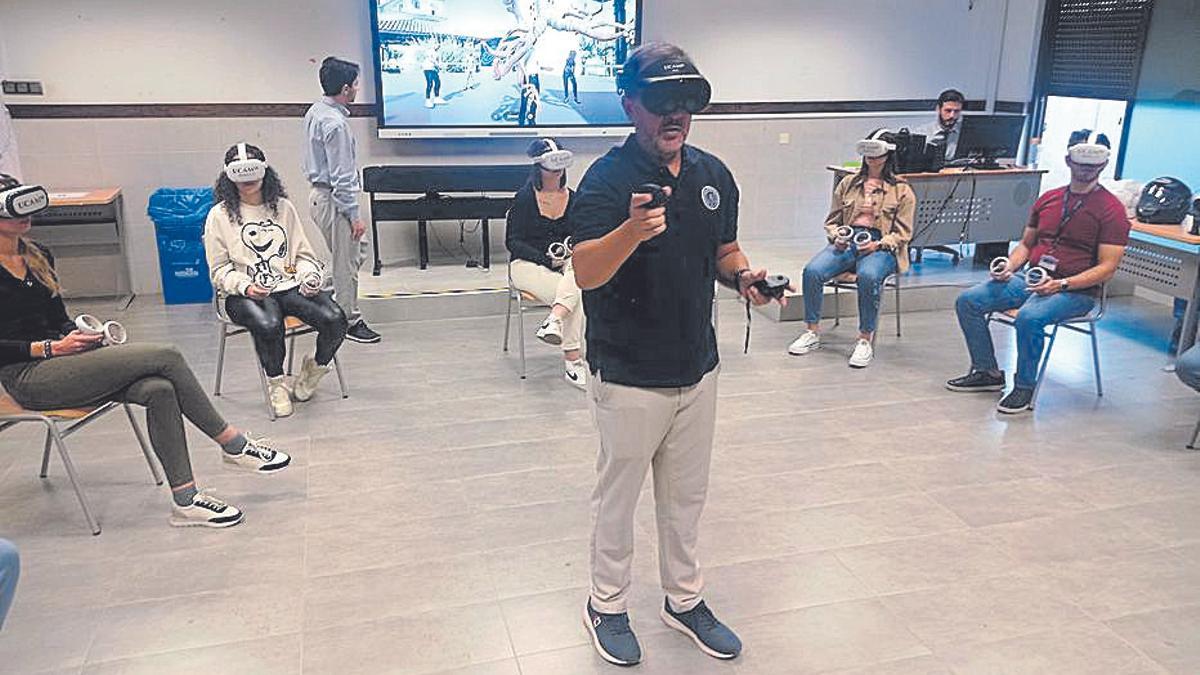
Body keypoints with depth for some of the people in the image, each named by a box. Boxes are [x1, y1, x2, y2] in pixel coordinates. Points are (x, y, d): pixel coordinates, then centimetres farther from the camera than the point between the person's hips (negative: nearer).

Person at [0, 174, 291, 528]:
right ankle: (233, 443, -9)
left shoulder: (38, 257, 16)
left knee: (159, 390, -23)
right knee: (166, 357, -21)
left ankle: (185, 499, -21)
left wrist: (77, 334, 0)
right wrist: (51, 347, -16)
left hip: (62, 360, 7)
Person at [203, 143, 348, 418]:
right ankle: (275, 383, -7)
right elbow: (220, 271, 5)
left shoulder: (283, 207, 14)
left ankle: (316, 368, 7)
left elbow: (303, 253, 17)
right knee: (269, 326, -38)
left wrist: (309, 275, -5)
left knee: (334, 319, -24)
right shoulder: (220, 215, 5)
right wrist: (246, 287, -15)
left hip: (290, 286, 3)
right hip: (246, 294, -3)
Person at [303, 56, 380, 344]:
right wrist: (354, 215, -18)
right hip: (334, 200, -10)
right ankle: (350, 322, 14)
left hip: (320, 194, 10)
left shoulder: (316, 111, 8)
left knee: (358, 249, 22)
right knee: (346, 263, 2)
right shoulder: (335, 123, -23)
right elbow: (341, 176, -22)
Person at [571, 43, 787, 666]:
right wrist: (631, 231, -48)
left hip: (697, 369, 6)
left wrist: (743, 277, -7)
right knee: (618, 496, 12)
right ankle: (607, 605, 34)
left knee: (686, 496, 21)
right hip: (628, 377, -5)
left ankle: (684, 600, 41)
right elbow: (585, 273, -29)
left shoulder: (713, 175, 2)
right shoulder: (607, 179, -16)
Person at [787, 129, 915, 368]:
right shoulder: (849, 183, 20)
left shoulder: (902, 190, 10)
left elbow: (903, 233, 5)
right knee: (812, 270, -27)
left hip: (881, 246, -3)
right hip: (846, 242, 3)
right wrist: (836, 237, -1)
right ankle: (813, 332, -13)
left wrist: (878, 245, -13)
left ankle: (866, 339, -25)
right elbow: (832, 220, 22)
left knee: (868, 276, -39)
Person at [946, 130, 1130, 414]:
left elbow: (1107, 267, -10)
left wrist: (1061, 284, -22)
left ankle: (1025, 388, -17)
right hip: (1031, 279, 6)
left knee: (1029, 317, -37)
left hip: (1076, 291, -6)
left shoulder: (1111, 209, -4)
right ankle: (987, 372, 3)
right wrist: (1009, 267, 0)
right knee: (967, 301, -9)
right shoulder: (1048, 198, 14)